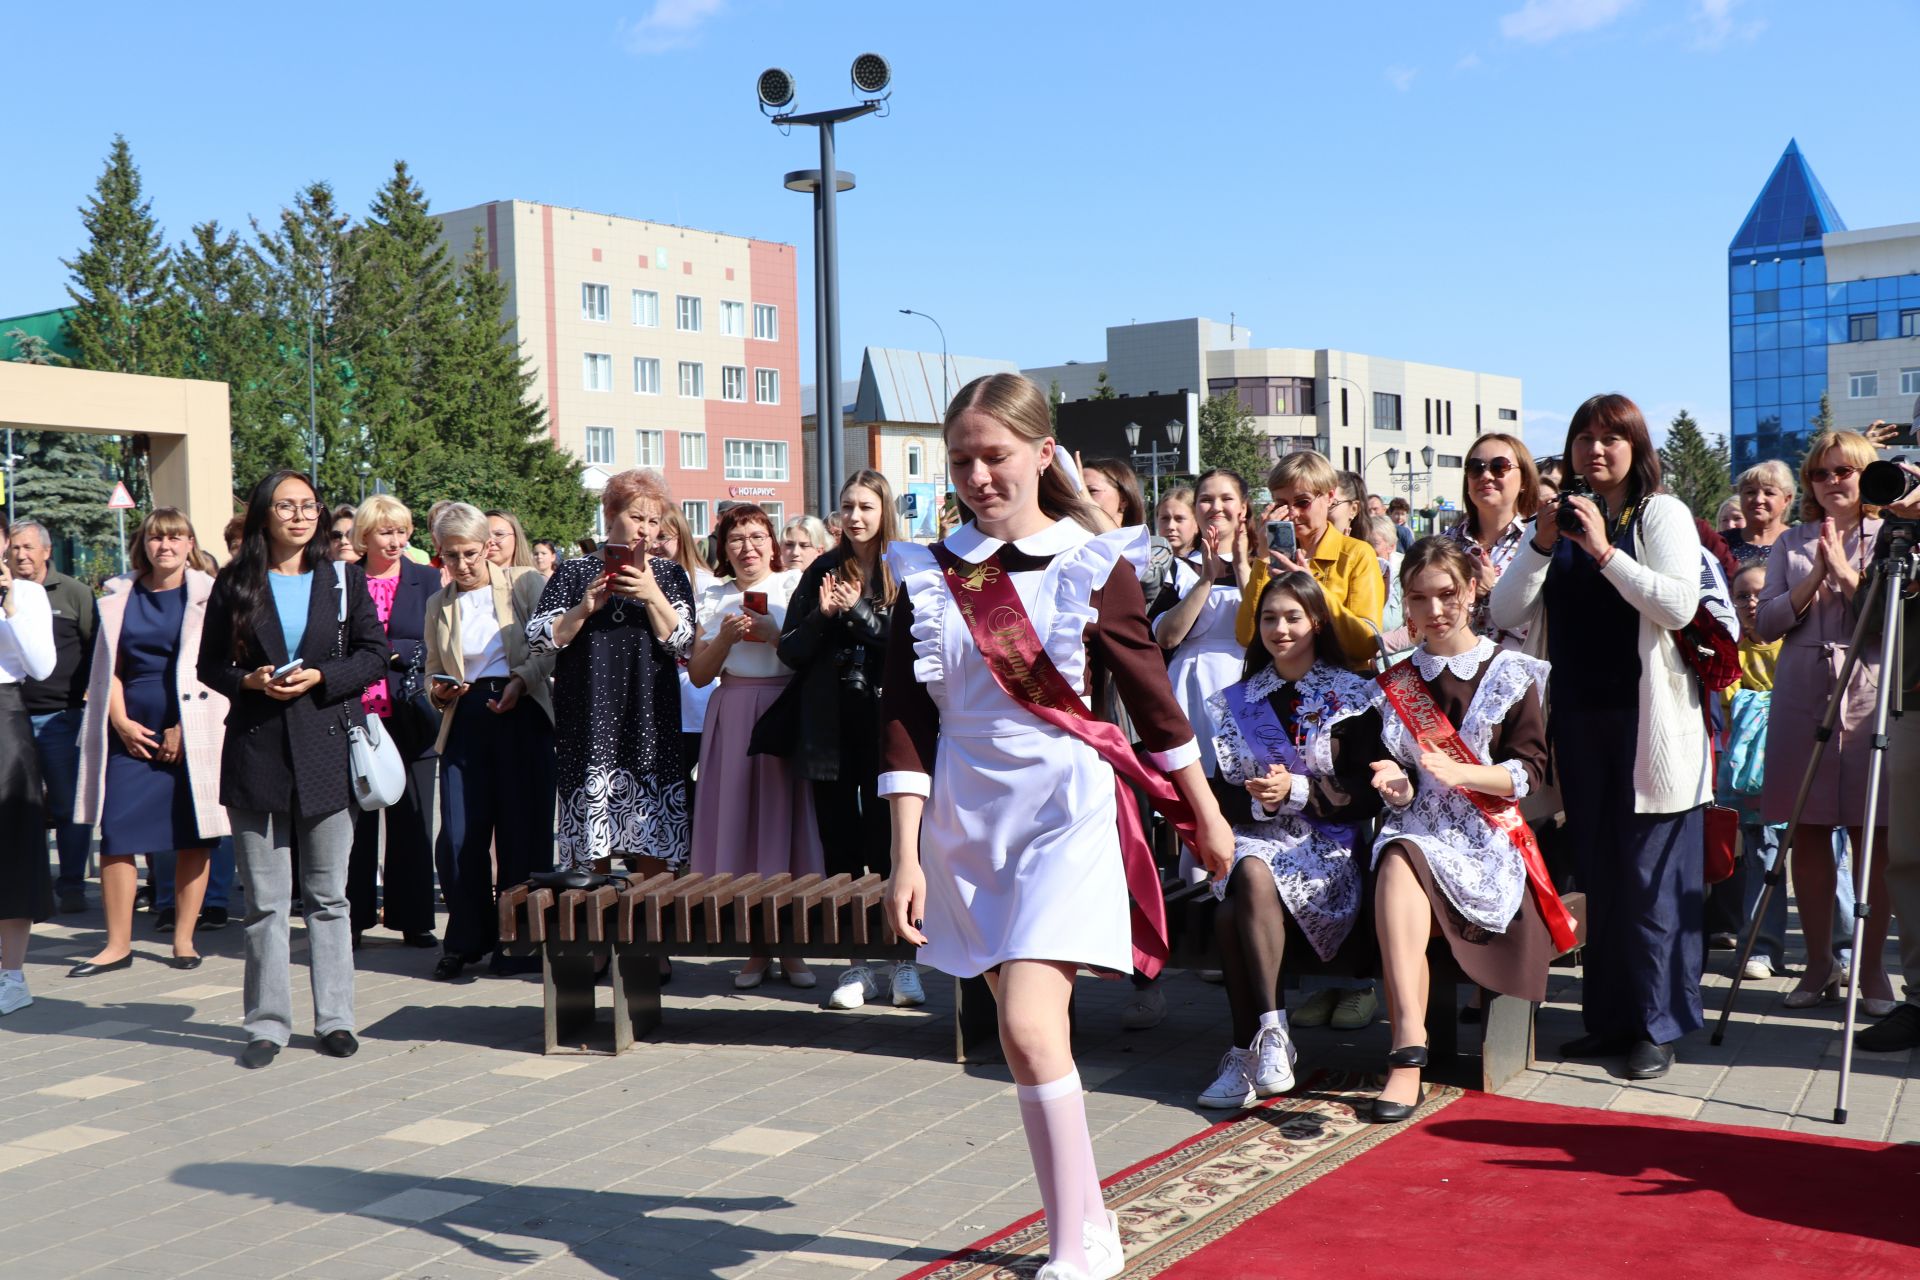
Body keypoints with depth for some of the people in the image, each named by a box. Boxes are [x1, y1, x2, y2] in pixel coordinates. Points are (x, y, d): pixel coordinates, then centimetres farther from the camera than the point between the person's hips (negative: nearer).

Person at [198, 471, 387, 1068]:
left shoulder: (344, 578, 6)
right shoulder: (234, 585, 5)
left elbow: (374, 655, 4)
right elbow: (210, 665, 8)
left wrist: (319, 678, -11)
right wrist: (251, 681, -12)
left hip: (326, 749, 0)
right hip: (256, 750, 0)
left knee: (328, 895, 6)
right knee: (264, 899, 3)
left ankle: (335, 1018, 14)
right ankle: (268, 1023, 11)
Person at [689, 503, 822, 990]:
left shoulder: (795, 586, 4)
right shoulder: (713, 599, 12)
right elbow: (699, 674, 7)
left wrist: (774, 635, -15)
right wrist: (725, 637, -8)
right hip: (733, 718, 3)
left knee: (786, 819, -3)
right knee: (739, 826, 0)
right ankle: (755, 948, 9)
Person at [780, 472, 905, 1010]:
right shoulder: (822, 571, 10)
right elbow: (790, 651, 7)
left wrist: (859, 612, -16)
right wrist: (822, 615, -10)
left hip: (885, 725, -3)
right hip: (830, 728, 3)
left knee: (888, 843, 0)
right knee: (841, 849, 6)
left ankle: (903, 961, 10)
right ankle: (858, 964, 13)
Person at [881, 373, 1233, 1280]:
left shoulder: (1095, 564, -4)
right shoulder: (931, 575, 3)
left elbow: (1149, 693, 4)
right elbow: (907, 719, 2)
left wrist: (1206, 814, 11)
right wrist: (906, 856, -4)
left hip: (1063, 814, -4)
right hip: (966, 818, 4)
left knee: (1028, 1026, -16)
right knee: (1024, 1034, 11)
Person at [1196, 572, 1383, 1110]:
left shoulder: (1351, 696, 8)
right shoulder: (1235, 702, 18)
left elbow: (1368, 794, -1)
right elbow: (1221, 793, 11)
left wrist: (1296, 791, -14)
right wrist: (1257, 800, -12)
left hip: (1324, 844, -3)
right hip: (1253, 837, 3)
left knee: (1233, 910, -33)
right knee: (1249, 875, -36)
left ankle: (1248, 1052, -29)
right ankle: (1271, 1034, -32)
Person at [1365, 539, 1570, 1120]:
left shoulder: (1511, 673, 6)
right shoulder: (1397, 683, 17)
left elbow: (1529, 771, -2)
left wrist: (1459, 772, -19)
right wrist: (1396, 784, -8)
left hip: (1488, 834, -2)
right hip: (1418, 825, 2)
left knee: (1402, 866, -36)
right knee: (1396, 860, -36)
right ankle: (1410, 1046, -44)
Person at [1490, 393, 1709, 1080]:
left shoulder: (1662, 514, 1)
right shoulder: (1555, 519, 13)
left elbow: (1679, 605, -15)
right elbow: (1504, 613, 3)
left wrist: (1603, 551, -18)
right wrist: (1542, 544, -9)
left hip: (1646, 719, -4)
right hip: (1577, 717, 5)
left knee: (1650, 875, -2)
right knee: (1596, 873, 9)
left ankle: (1656, 1023, 6)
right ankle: (1610, 1016, 17)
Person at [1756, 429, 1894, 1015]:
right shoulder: (1790, 544, 13)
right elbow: (1767, 622, 4)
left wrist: (1847, 573, -13)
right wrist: (1814, 579, -9)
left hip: (1870, 696, -2)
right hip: (1801, 698, 2)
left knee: (1871, 837, -1)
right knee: (1807, 834, 4)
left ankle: (1871, 967, 9)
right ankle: (1819, 963, 14)